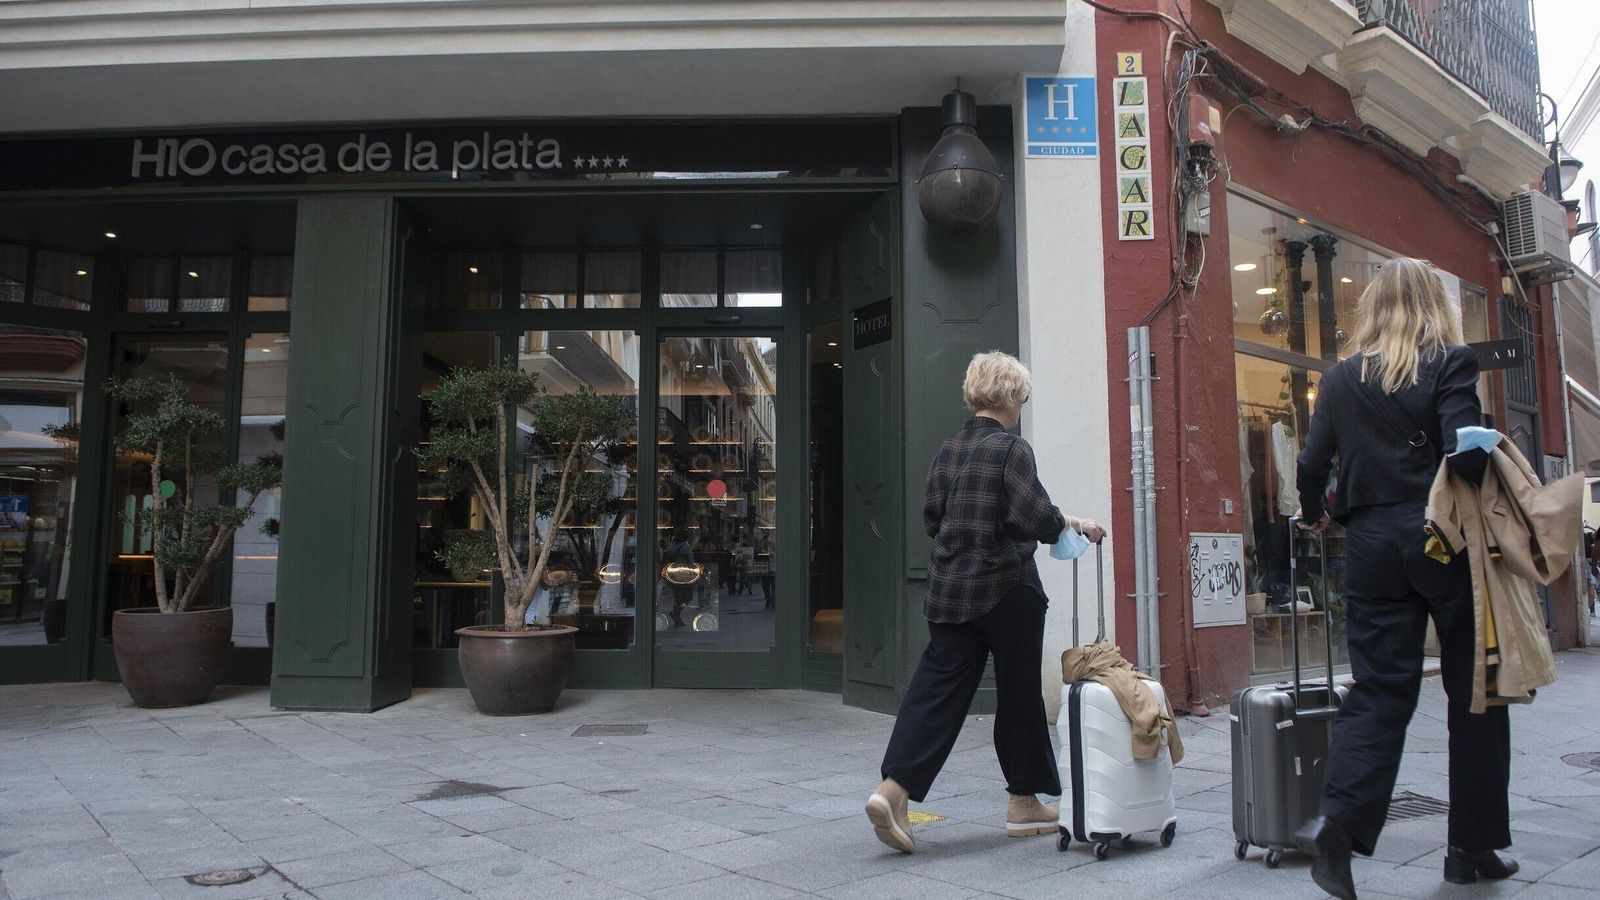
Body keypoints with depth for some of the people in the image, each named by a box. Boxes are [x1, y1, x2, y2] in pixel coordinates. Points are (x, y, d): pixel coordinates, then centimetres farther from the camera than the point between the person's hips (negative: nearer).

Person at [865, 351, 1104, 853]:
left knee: (937, 687, 5)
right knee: (1019, 693, 9)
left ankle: (893, 790, -8)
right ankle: (1024, 804, 23)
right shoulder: (1012, 449, -11)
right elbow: (1034, 518, -18)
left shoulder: (949, 449, 8)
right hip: (1006, 589, -6)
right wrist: (1073, 525, -1)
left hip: (949, 588, 6)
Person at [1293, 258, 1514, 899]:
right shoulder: (1451, 364, -4)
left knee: (1378, 690, 5)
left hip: (1372, 545, 3)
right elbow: (1464, 453, -16)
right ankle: (1474, 845, 20)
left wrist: (1314, 512, 24)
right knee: (1475, 691, 11)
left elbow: (1313, 464, 5)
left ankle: (1337, 821, -12)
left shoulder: (1341, 378, 6)